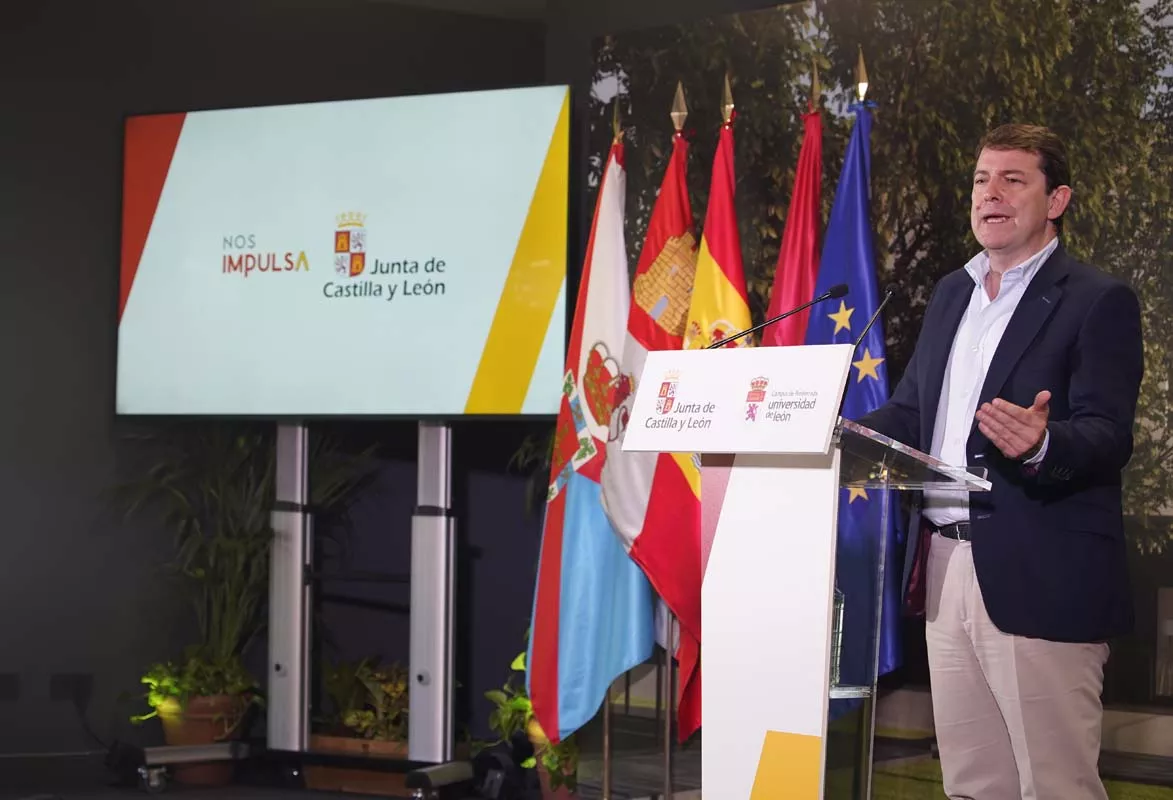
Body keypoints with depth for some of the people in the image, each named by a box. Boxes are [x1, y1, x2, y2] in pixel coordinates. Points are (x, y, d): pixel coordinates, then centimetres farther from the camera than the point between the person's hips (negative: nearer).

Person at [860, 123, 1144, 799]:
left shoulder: (1099, 301, -5)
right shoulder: (953, 293, 17)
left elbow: (1109, 437, -15)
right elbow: (911, 410, 21)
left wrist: (1042, 444, -35)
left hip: (1041, 581, -7)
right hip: (946, 567, 7)